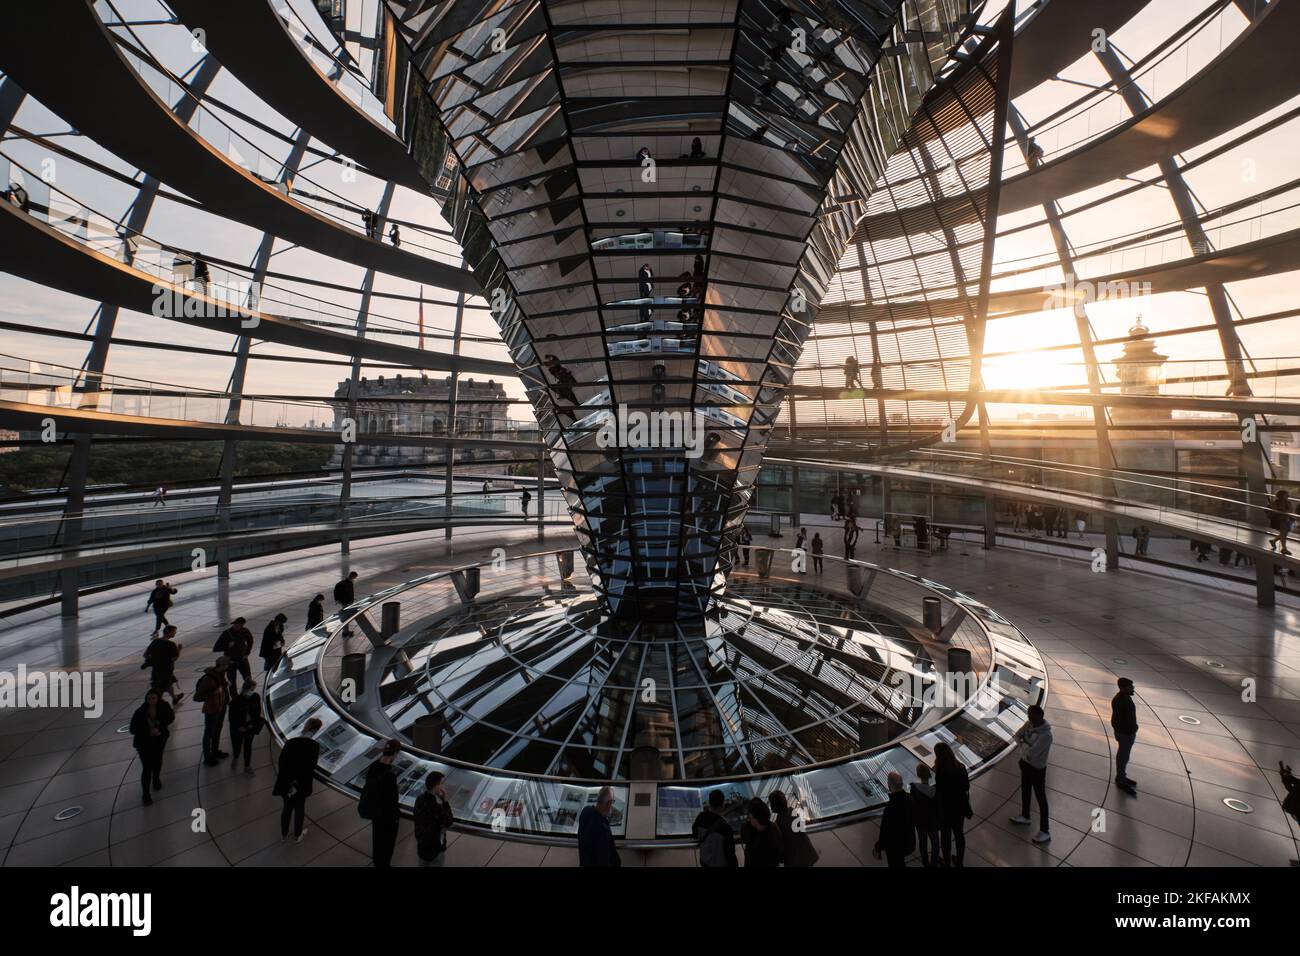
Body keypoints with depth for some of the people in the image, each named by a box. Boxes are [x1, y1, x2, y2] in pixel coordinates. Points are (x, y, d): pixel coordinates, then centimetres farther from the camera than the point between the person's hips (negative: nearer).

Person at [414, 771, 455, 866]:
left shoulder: (419, 799, -10)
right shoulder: (436, 806, -34)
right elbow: (448, 823, -18)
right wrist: (445, 801, -18)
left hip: (421, 844, 7)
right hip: (435, 847, -7)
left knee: (423, 864, 24)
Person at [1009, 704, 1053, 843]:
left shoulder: (1045, 735, -32)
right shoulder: (1031, 725, -8)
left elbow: (1031, 753, -32)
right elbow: (1017, 736, 3)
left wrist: (1023, 744, -14)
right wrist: (1025, 745, -15)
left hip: (1037, 769, -8)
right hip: (1025, 764, 8)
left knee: (1041, 799, 6)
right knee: (1025, 791, 25)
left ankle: (1045, 831, 19)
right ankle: (1025, 817, 46)